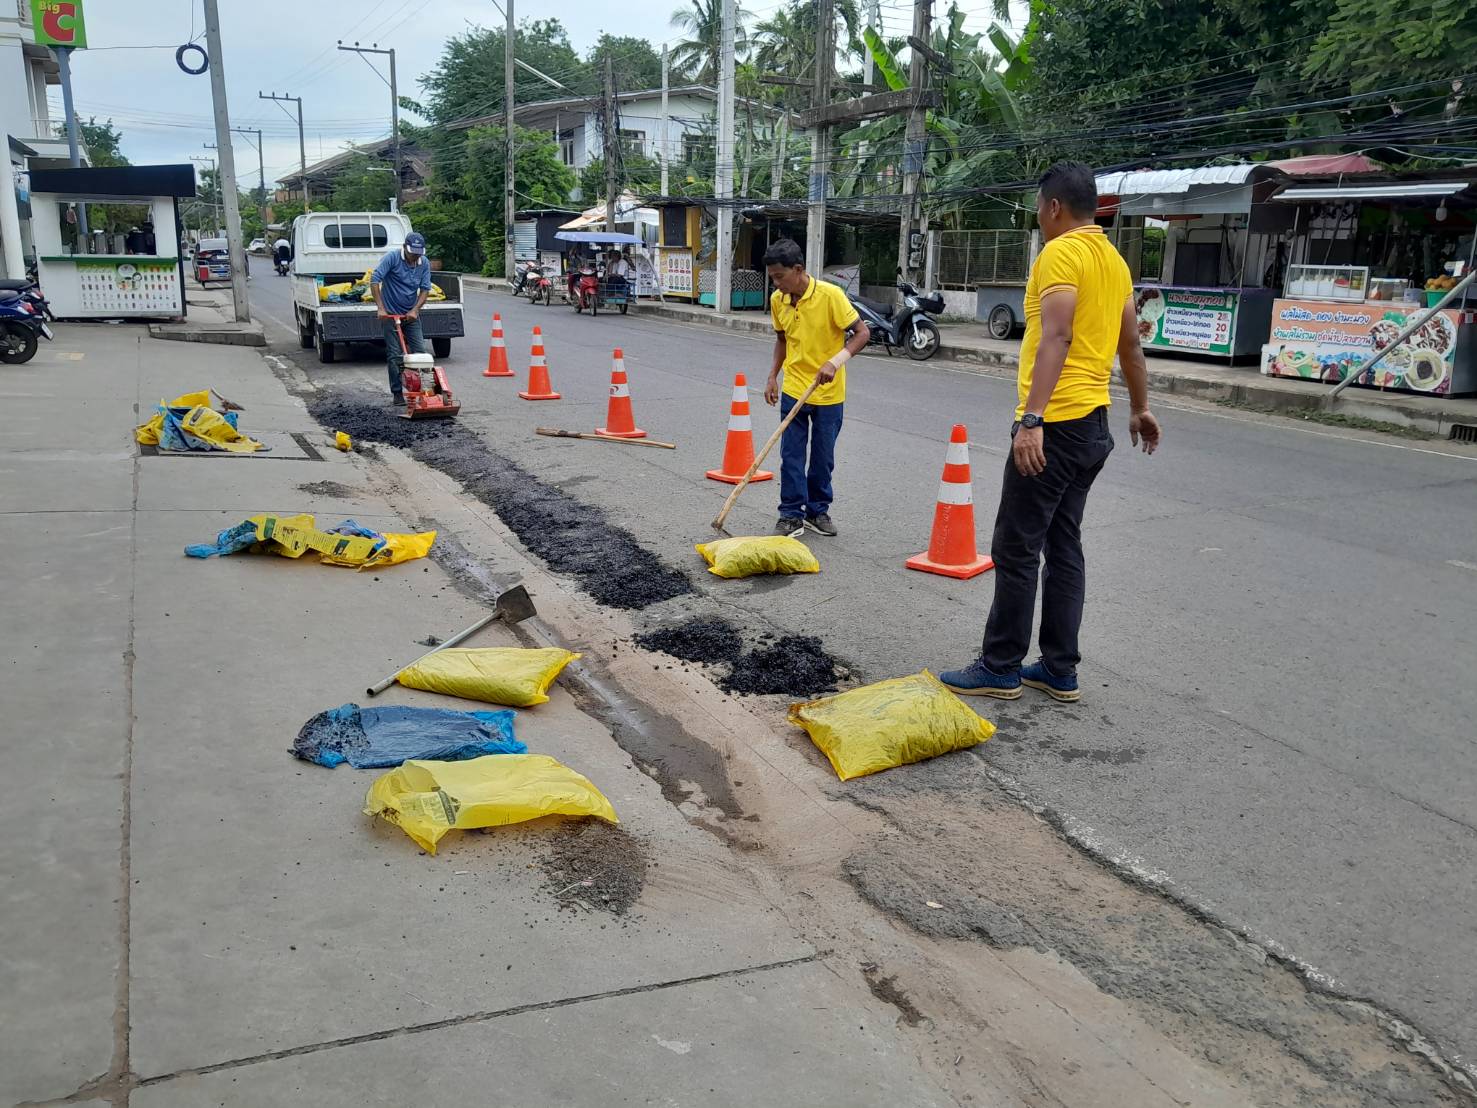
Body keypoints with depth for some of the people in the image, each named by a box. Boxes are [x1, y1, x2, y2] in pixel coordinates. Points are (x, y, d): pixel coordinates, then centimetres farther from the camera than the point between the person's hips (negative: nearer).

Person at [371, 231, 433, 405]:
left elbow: (425, 289, 0)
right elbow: (374, 280, -19)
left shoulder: (424, 263, -1)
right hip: (390, 314, -4)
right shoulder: (392, 258, -14)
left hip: (411, 315, 4)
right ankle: (397, 393, 4)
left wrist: (415, 310, -13)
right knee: (394, 355, -3)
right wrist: (380, 308, -23)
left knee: (420, 352, 0)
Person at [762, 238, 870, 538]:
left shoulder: (830, 295, -17)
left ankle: (817, 511, 24)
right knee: (791, 455, 1)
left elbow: (862, 333, -15)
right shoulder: (777, 300, -2)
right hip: (793, 389, 3)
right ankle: (791, 515, 10)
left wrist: (836, 361, -29)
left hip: (828, 392, -3)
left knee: (823, 457, 9)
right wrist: (773, 376, 5)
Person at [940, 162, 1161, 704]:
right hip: (1094, 425, 9)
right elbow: (1131, 345, 23)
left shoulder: (1060, 253, -11)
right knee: (1063, 545, 12)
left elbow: (1056, 338, -24)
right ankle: (1059, 669, 17)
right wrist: (1140, 410, 33)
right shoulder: (1114, 260, 16)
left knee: (1016, 547, -2)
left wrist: (1031, 419, -30)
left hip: (1054, 425, -9)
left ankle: (1000, 668, 6)